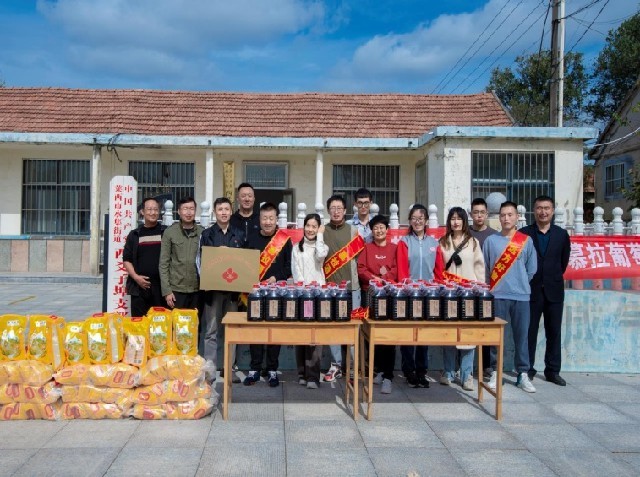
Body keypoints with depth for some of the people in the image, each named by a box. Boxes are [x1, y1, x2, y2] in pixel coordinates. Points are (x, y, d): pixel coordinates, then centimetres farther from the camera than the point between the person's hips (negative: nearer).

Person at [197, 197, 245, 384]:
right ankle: (210, 370, 8)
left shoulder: (239, 235, 10)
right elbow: (201, 260, 1)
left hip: (233, 288, 2)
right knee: (211, 331, 2)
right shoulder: (207, 234, 4)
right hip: (213, 288, -2)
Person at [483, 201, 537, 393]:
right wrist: (494, 286, 5)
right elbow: (485, 268, 6)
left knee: (522, 335, 4)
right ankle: (495, 372, 12)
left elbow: (531, 269, 10)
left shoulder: (526, 241, 5)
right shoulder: (491, 240, 3)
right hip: (497, 296, -1)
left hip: (521, 296, 1)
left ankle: (523, 374, 12)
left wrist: (519, 283, 11)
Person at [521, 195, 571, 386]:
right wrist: (526, 281, 3)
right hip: (531, 290, -2)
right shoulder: (523, 233, -1)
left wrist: (554, 278, 11)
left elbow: (564, 261, 12)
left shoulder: (561, 234, 5)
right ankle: (528, 369, 13)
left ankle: (552, 371, 16)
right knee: (530, 331, 4)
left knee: (554, 332, 7)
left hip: (554, 291, 2)